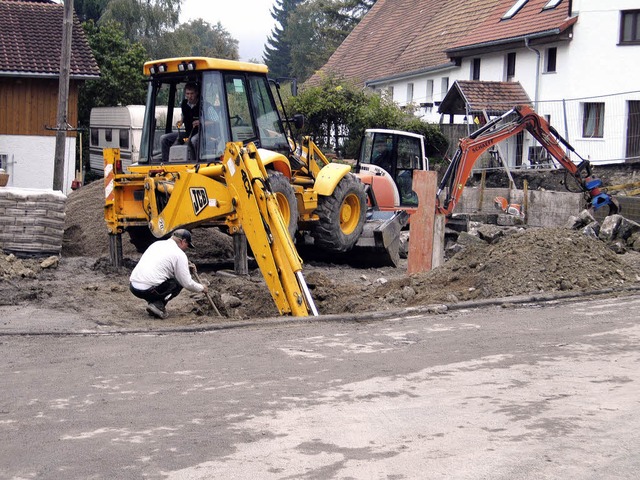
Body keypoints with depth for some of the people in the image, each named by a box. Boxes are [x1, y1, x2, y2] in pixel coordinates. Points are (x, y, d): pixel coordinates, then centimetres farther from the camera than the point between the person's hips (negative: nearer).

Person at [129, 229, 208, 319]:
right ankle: (157, 305, -4)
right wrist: (202, 288, 17)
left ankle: (153, 302, 11)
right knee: (179, 282, 12)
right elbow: (187, 283, -2)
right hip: (147, 290, -8)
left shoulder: (157, 244, 18)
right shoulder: (179, 254, -3)